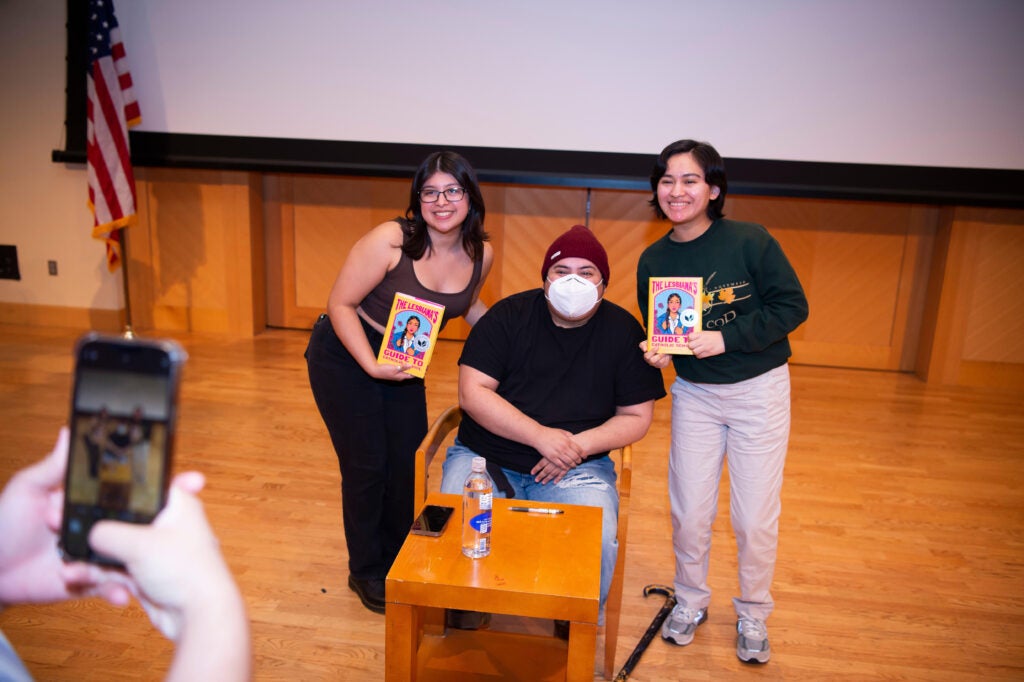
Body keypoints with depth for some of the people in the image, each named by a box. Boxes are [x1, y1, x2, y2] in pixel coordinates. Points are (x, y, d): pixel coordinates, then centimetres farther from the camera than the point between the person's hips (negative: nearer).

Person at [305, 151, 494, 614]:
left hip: (405, 362, 5)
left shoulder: (480, 254, -10)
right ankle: (366, 572, 26)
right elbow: (340, 304, -20)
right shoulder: (390, 240, -27)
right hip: (345, 356, -5)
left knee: (406, 464, 11)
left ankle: (397, 563, 36)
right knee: (367, 465, 2)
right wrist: (372, 366, -28)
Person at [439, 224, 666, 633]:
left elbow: (637, 417, 5)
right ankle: (461, 624, 9)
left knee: (598, 544, -26)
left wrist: (580, 445, -12)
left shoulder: (623, 330, 3)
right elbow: (472, 393, -7)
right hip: (486, 457, 0)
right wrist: (540, 435, -17)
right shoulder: (509, 315, 0)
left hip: (578, 468, 0)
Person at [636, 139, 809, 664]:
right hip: (694, 393, 3)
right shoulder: (653, 260, -2)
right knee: (688, 512, 7)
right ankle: (690, 600, 35)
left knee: (755, 518, 5)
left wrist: (725, 337, -22)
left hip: (759, 390, -2)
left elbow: (792, 306, -13)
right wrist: (655, 351, -15)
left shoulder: (750, 241, -13)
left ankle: (753, 614, 31)